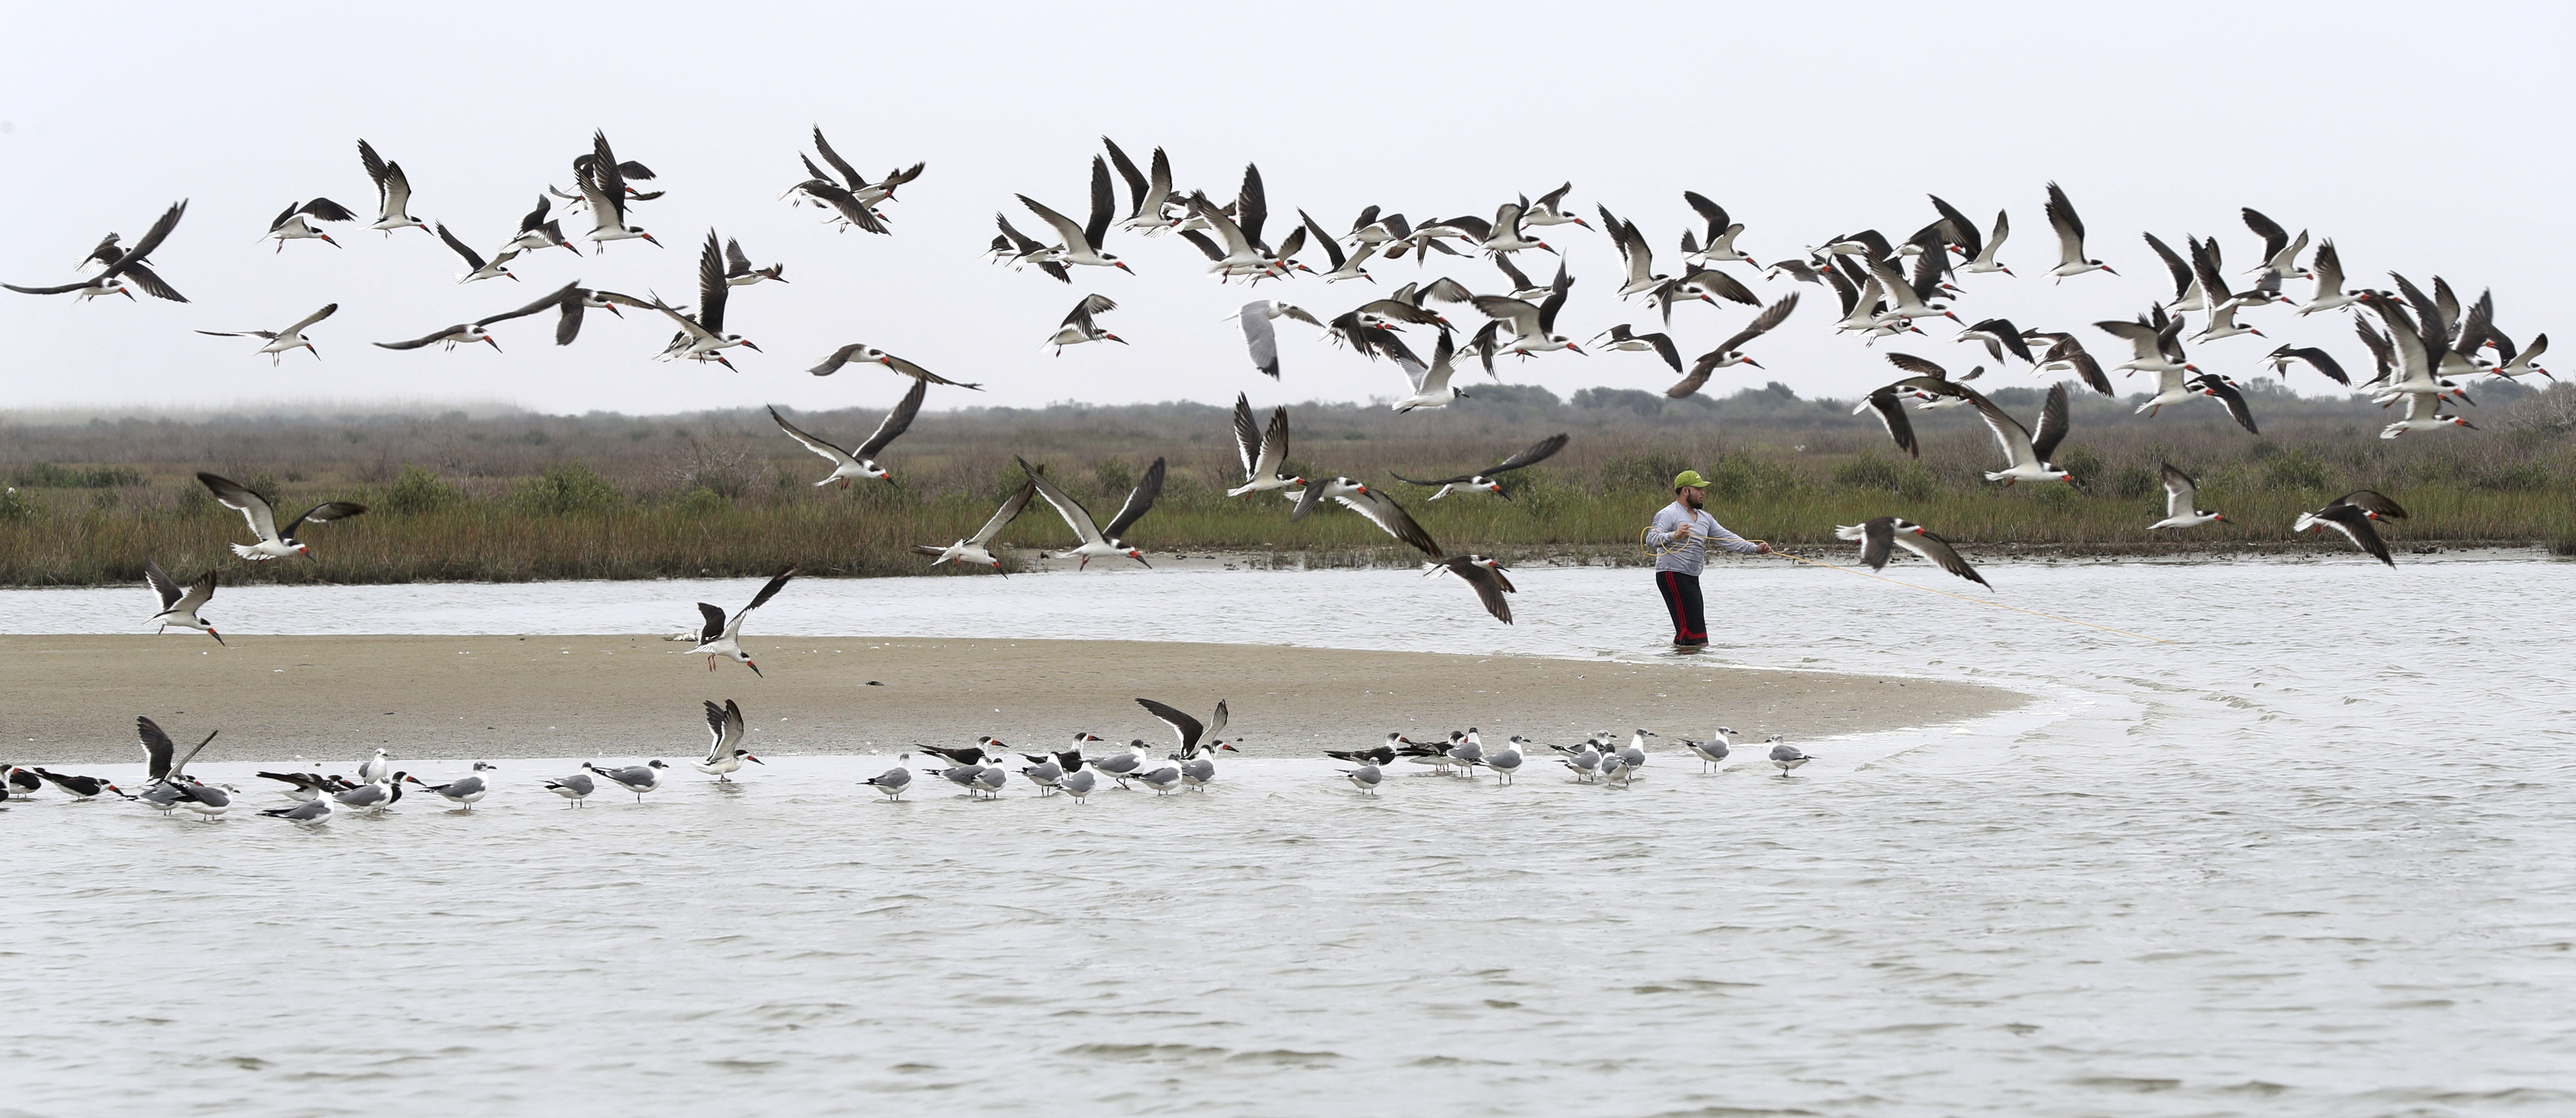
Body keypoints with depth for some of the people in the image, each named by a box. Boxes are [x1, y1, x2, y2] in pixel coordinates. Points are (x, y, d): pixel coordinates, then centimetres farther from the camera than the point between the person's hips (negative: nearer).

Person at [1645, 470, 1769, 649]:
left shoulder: (1705, 518, 19)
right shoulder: (1669, 515, -8)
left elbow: (1727, 539, 17)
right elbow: (1651, 539, -20)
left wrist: (1755, 549, 6)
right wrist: (1674, 536, -38)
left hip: (1692, 578, 9)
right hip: (1672, 575, -9)